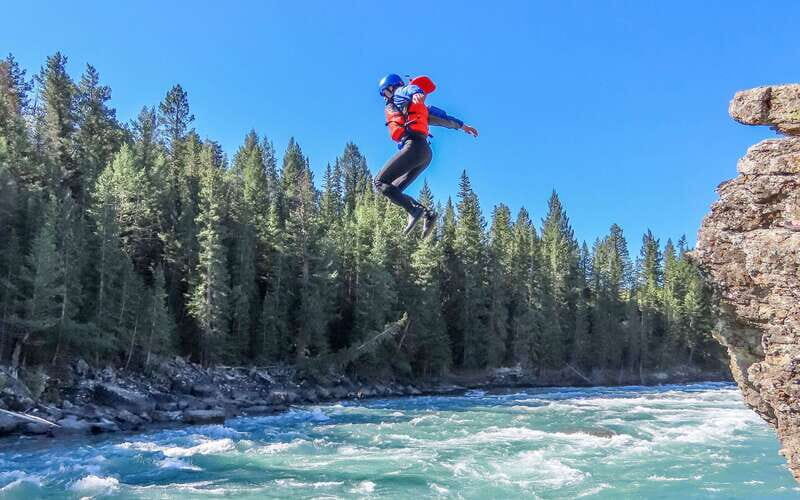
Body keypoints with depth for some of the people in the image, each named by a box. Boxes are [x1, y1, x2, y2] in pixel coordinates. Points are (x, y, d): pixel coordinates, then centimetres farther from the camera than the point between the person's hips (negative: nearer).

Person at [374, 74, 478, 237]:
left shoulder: (400, 93, 11)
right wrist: (461, 125, 48)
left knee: (380, 182, -11)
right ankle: (427, 214, -7)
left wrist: (416, 94, -38)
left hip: (413, 146, -9)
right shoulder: (416, 107, 33)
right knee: (394, 191, 9)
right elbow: (441, 116, 38)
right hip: (426, 152, 9)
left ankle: (415, 210, -26)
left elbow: (410, 88, -14)